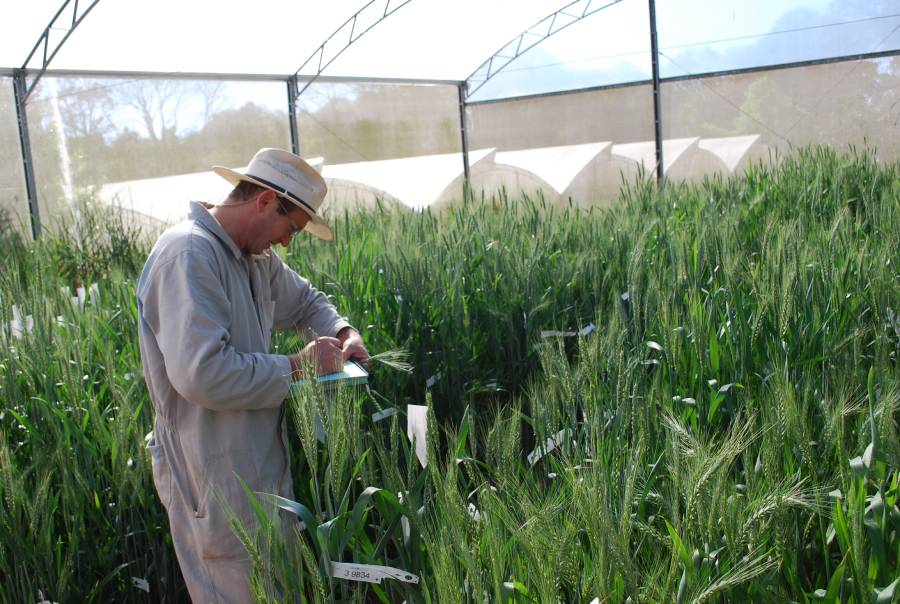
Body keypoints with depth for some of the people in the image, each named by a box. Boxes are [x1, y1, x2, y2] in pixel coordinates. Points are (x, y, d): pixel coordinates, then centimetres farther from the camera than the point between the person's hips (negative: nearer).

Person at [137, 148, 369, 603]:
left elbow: (304, 300, 26)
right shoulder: (188, 254, -22)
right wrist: (297, 366, -20)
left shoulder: (255, 257, 7)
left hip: (261, 462, 9)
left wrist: (342, 332, 5)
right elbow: (203, 373, -32)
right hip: (214, 476, -9)